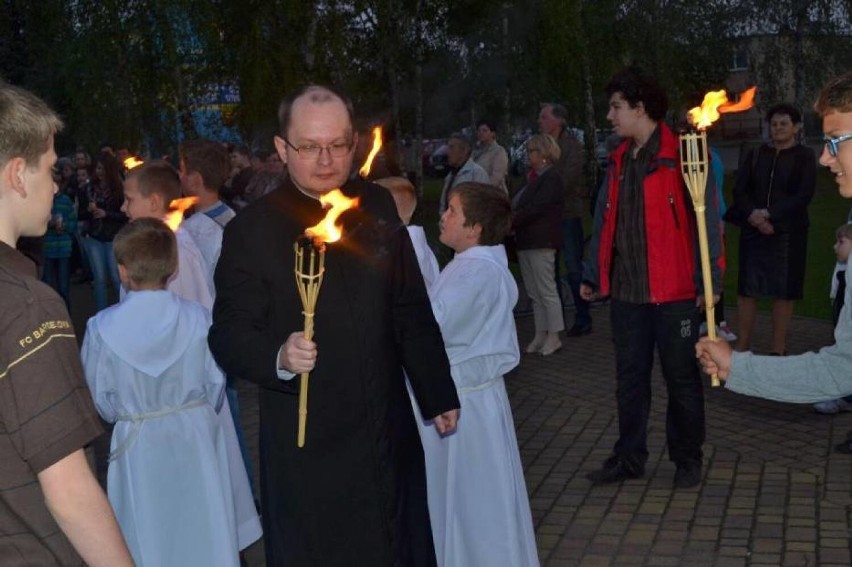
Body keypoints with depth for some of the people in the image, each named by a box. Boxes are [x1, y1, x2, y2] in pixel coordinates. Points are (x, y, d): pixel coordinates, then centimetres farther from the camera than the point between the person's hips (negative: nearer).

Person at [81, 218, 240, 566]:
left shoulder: (102, 328, -17)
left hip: (138, 445, -1)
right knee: (200, 529, 17)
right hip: (195, 436, 1)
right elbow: (215, 386, -4)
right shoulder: (198, 318, -15)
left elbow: (102, 403, -7)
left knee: (149, 537, 16)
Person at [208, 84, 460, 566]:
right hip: (307, 444, -4)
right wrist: (279, 357, -32)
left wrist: (439, 394, 12)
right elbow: (229, 333, -11)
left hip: (389, 433, 4)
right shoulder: (252, 229, -10)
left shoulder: (378, 206, 2)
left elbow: (412, 310, 8)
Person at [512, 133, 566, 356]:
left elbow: (536, 208, -19)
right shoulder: (536, 178, 19)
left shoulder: (551, 177, -11)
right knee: (534, 293, 11)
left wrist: (512, 220, -16)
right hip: (526, 242, 9)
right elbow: (520, 206, 17)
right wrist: (511, 220, 0)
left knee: (546, 291, -4)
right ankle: (540, 335, 16)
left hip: (541, 243, -9)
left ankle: (553, 336, 3)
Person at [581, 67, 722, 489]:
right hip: (626, 291, 6)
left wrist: (708, 279, -17)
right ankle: (628, 458, 25)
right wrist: (593, 275, 13)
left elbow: (706, 219, -12)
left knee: (681, 377, 8)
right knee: (630, 377, 13)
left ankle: (687, 458, 24)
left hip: (673, 291, -6)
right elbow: (605, 221, 15)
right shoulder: (619, 160, 11)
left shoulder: (681, 156, -10)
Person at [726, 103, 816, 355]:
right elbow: (740, 190, 4)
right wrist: (752, 214, -14)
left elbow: (803, 195, -8)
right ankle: (742, 346, 8)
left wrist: (770, 214, -17)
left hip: (788, 232, -2)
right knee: (747, 289, 1)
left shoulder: (804, 157, 2)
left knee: (784, 291, 0)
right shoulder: (756, 155, 11)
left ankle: (778, 349, 8)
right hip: (753, 230, 3)